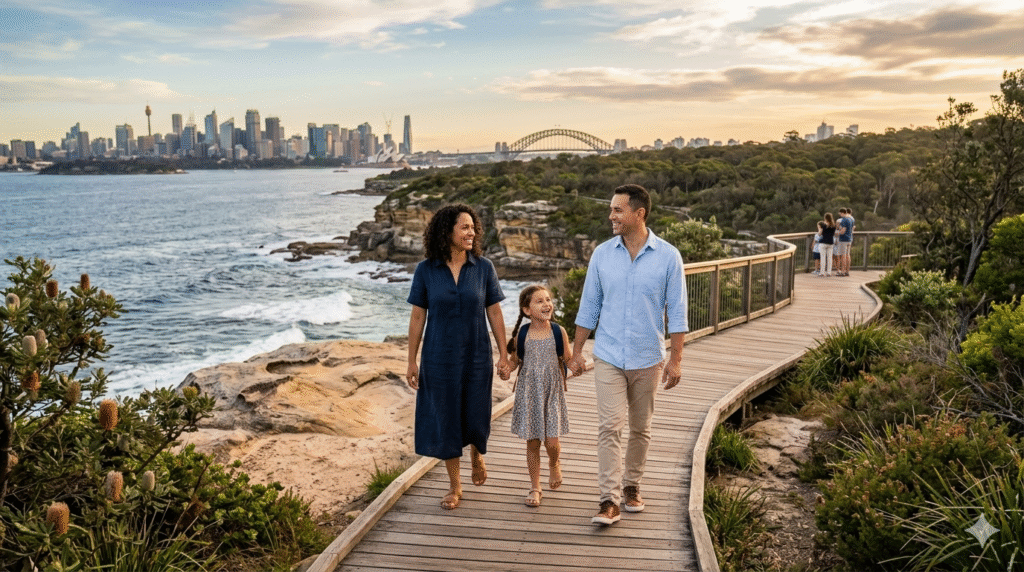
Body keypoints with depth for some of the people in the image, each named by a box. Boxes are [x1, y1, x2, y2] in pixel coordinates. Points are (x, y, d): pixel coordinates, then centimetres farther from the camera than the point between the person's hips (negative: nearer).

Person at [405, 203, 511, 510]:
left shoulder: (483, 267, -3)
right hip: (439, 358, 0)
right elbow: (417, 317, -1)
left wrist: (504, 355, -1)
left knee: (476, 419, 6)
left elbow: (495, 313, 1)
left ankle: (476, 454, 42)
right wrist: (412, 361, -1)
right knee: (445, 420, 7)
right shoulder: (426, 270, -5)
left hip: (476, 357, 1)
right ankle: (455, 486, 24)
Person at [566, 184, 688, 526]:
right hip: (608, 357, 1)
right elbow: (589, 306, 6)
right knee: (609, 426, -8)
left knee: (640, 429, 12)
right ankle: (609, 501, -4)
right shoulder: (602, 254, 0)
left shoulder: (668, 256, -5)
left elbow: (676, 311, -3)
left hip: (648, 359, 0)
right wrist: (576, 351, 4)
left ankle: (631, 486, 30)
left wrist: (676, 359, -6)